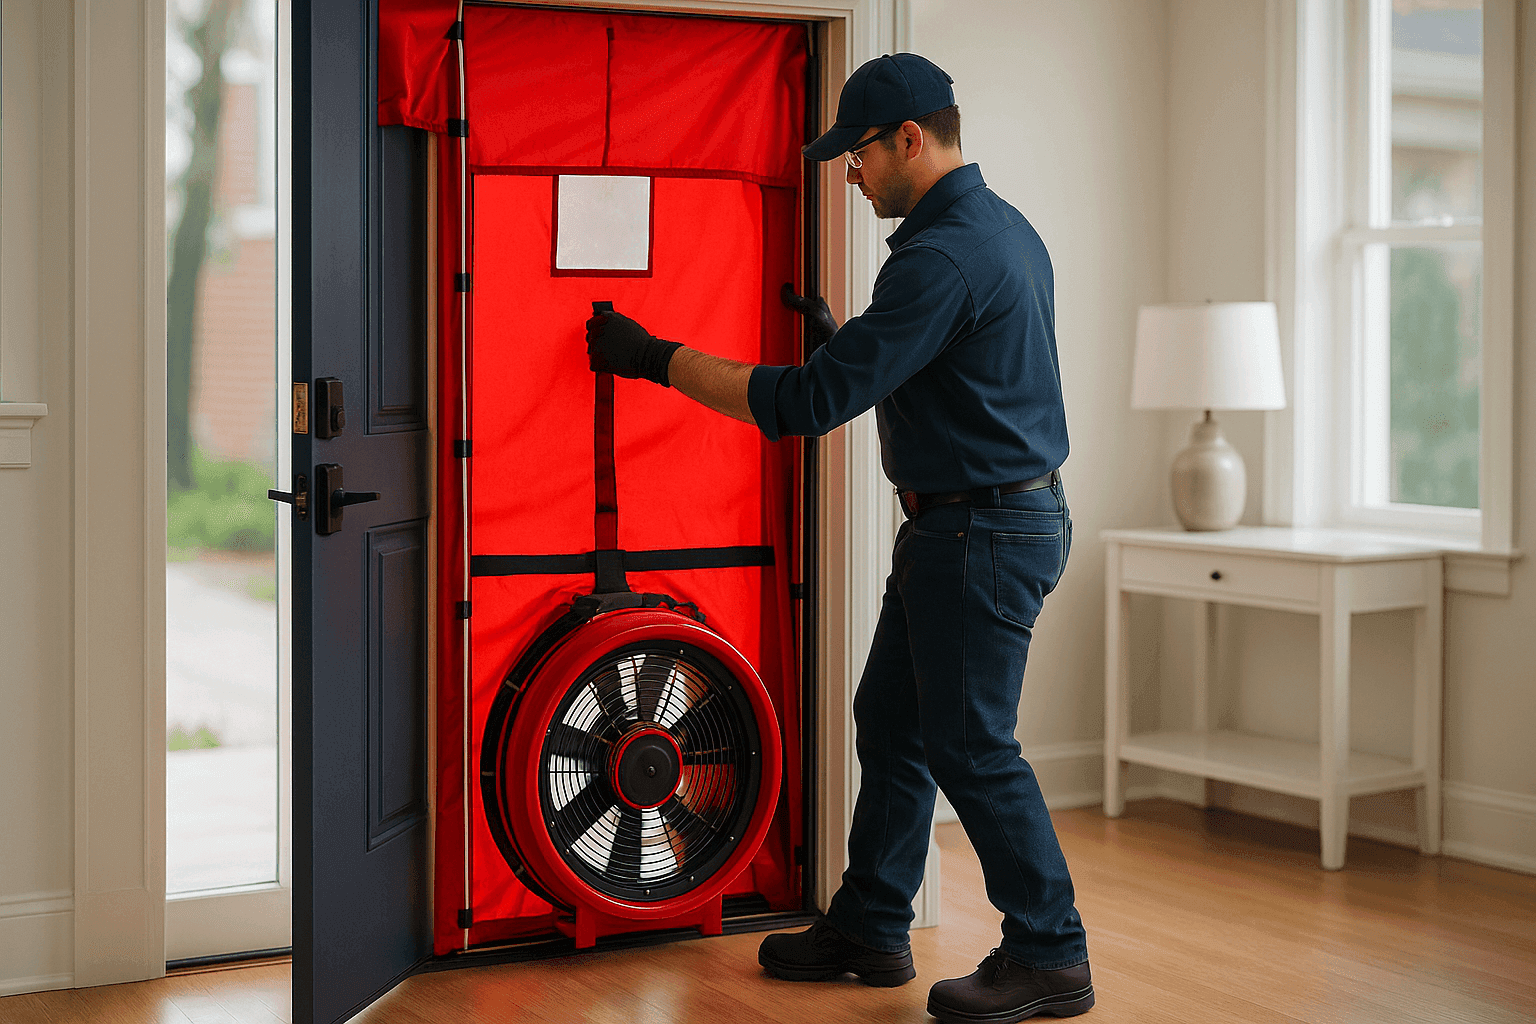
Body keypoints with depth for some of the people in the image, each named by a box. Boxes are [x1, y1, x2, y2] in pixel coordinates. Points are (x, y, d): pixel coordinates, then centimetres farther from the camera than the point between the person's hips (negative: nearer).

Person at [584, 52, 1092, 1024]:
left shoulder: (945, 257, -22)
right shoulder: (1005, 230, 11)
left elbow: (813, 400, -24)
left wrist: (658, 358, -17)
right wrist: (840, 331, 23)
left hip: (983, 532, -10)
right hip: (976, 520, 10)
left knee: (972, 746, -2)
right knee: (892, 719, 16)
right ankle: (870, 928, 27)